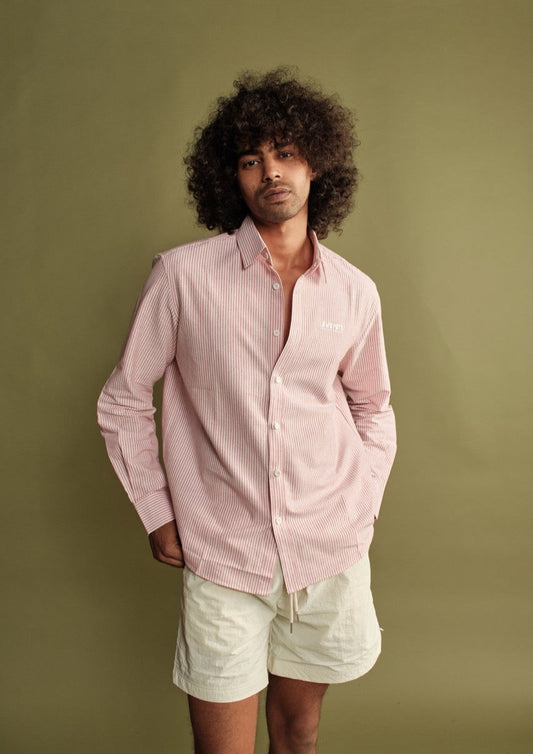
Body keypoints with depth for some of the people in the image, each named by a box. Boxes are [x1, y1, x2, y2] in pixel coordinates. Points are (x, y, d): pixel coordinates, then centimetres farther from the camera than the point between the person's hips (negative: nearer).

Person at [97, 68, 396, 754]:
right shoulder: (182, 275, -8)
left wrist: (364, 511, 8)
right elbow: (123, 402, 1)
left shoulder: (355, 293, 1)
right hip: (222, 558, -2)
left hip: (329, 554, 3)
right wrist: (157, 514, -1)